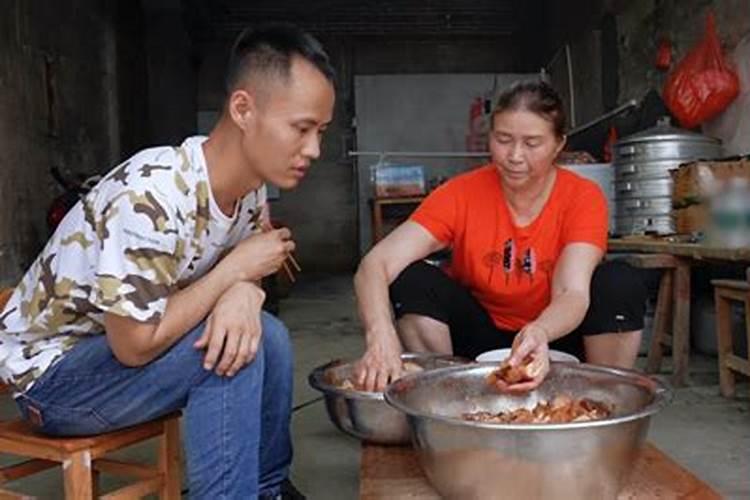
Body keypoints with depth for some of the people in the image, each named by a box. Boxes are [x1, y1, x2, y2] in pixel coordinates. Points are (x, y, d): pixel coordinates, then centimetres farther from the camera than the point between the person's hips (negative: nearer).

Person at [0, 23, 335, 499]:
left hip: (124, 344, 7)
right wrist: (235, 269, -22)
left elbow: (245, 268, 1)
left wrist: (244, 293, -24)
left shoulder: (249, 180, -10)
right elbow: (135, 346, -30)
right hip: (49, 366, -7)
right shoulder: (152, 197, -34)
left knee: (267, 336, -8)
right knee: (233, 352, -26)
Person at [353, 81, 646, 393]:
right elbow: (375, 265, -28)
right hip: (479, 337, 0)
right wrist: (380, 335, -49)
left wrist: (540, 333, -53)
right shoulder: (461, 194, -16)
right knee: (412, 279, -25)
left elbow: (573, 291, -29)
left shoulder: (583, 197, -15)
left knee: (620, 284, -26)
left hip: (557, 335, 0)